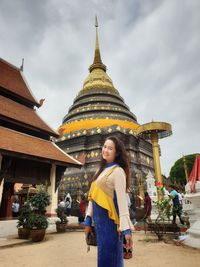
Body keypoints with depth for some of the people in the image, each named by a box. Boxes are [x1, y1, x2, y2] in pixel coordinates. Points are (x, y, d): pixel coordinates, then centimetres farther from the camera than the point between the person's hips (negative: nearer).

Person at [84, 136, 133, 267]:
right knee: (103, 255, 19)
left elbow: (122, 200, -18)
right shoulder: (101, 170, 12)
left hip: (109, 220, -7)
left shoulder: (118, 171, -12)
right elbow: (93, 197, 12)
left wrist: (126, 228, -21)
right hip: (99, 219, 8)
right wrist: (88, 221, 10)